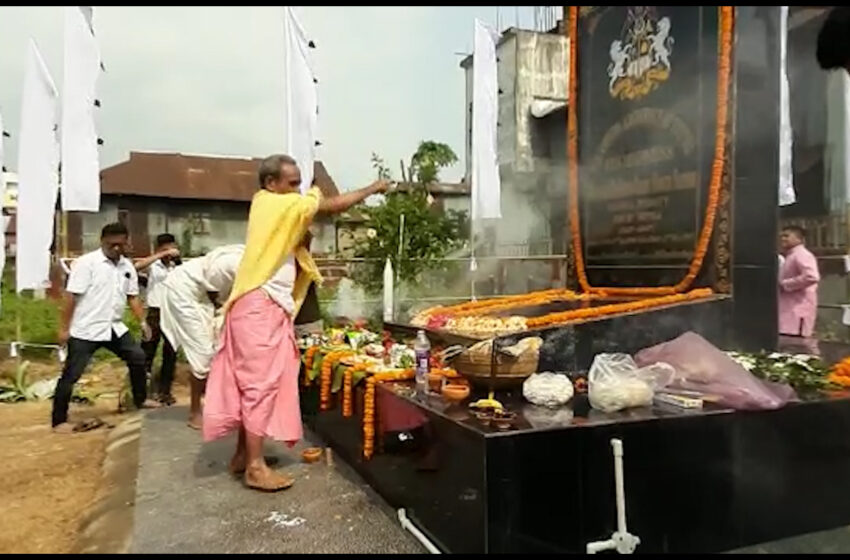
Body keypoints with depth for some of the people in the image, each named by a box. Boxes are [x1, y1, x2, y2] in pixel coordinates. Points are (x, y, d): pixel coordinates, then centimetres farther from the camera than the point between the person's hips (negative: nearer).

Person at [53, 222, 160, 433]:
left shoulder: (127, 266, 6)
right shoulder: (86, 263, -13)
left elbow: (132, 296, 13)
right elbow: (71, 296, -14)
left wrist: (143, 322, 6)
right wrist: (64, 328, -14)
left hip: (114, 327, 7)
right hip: (85, 329, -6)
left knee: (138, 357, 11)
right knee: (71, 374, -1)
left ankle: (140, 399, 29)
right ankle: (59, 420, 11)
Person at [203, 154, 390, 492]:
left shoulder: (269, 206, 16)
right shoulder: (277, 204, -11)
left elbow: (295, 241, 11)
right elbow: (331, 206, -10)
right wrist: (372, 189, 0)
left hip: (266, 307, 9)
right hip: (260, 308, -9)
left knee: (254, 382, 13)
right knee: (261, 383, -7)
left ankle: (243, 454, 22)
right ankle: (255, 467, -1)